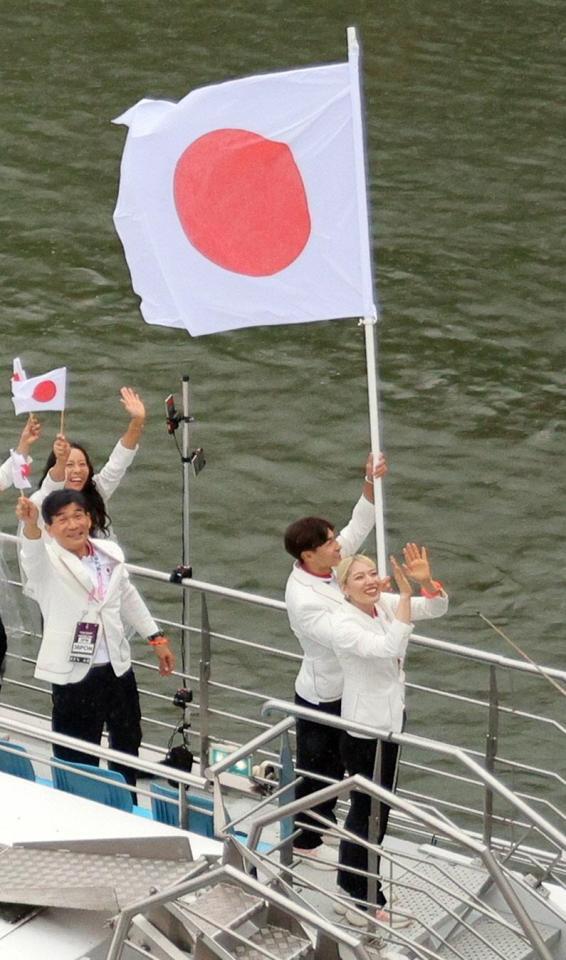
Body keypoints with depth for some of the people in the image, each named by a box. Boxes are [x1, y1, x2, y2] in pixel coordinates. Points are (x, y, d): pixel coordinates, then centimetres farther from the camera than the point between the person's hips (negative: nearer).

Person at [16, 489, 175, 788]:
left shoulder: (109, 552, 3)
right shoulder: (47, 562, -14)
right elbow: (33, 554, -39)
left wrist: (156, 638, 20)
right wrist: (29, 524, -61)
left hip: (117, 667, 6)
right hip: (74, 675, -6)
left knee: (127, 742, 23)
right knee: (78, 758, -4)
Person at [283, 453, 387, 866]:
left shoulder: (327, 566, -6)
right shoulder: (303, 600, -31)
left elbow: (358, 528, 3)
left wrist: (372, 484, -7)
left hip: (343, 690, 9)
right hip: (322, 696, -9)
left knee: (336, 765, 25)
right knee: (318, 768, 7)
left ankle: (323, 822, 44)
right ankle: (305, 841, 23)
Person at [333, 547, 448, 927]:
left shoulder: (385, 604, -3)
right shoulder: (344, 625, -25)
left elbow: (437, 608, -4)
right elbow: (390, 647, -40)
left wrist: (426, 580, -24)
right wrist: (406, 594, -39)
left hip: (391, 717, 9)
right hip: (365, 729, -9)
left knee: (373, 807, 24)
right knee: (370, 813, 0)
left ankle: (351, 879, 42)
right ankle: (363, 904, 10)